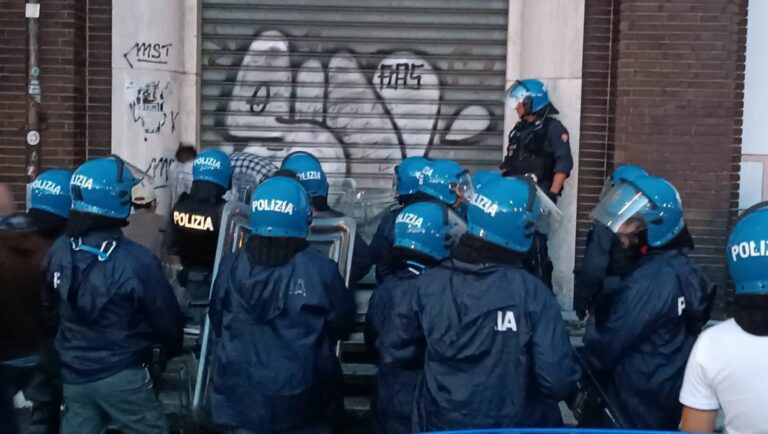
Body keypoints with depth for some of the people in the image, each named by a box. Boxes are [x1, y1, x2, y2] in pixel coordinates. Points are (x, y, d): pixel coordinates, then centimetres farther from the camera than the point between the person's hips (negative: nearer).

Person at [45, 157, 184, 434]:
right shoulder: (136, 261, -25)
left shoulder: (58, 252, -5)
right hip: (121, 376, -6)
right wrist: (172, 347, 8)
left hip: (73, 374, 6)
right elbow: (166, 316, -14)